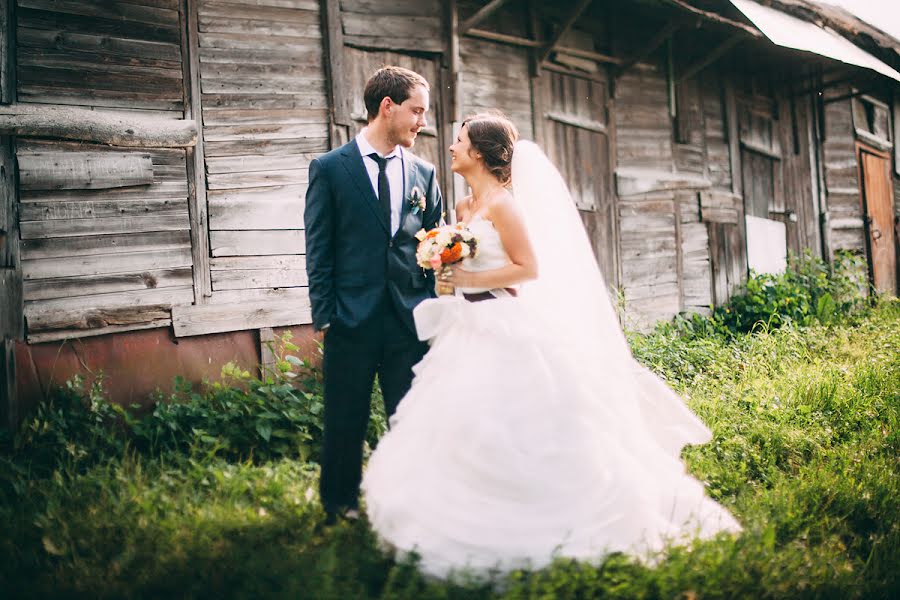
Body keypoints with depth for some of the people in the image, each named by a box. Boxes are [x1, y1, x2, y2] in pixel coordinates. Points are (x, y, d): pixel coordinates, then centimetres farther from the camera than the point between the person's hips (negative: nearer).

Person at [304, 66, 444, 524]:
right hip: (352, 317, -2)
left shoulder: (424, 173, 10)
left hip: (411, 319, 3)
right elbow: (318, 250, -1)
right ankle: (340, 506, 26)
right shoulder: (329, 169, 0)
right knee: (345, 422, 8)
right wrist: (323, 315, -7)